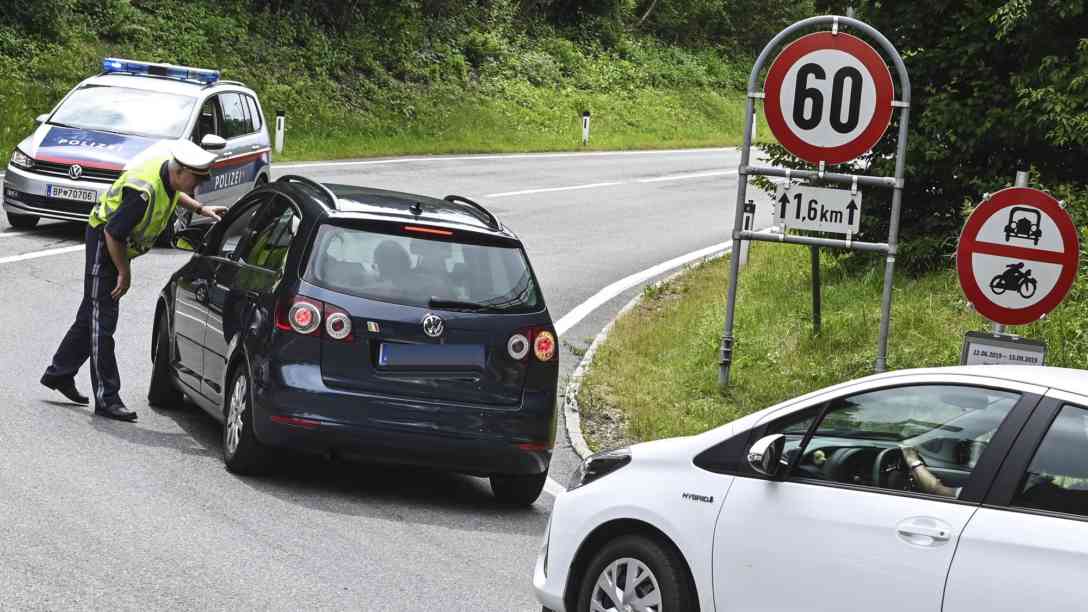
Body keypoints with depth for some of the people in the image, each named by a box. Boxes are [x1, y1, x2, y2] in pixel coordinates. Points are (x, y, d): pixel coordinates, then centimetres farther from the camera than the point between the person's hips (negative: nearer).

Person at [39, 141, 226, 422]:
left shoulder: (168, 173, -7)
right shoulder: (144, 191, -34)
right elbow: (113, 233, -29)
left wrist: (200, 209, 8)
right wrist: (124, 272, -19)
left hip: (120, 244, 10)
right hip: (103, 242, -10)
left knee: (91, 315, 19)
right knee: (102, 323, -7)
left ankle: (59, 374, 33)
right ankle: (107, 399, -6)